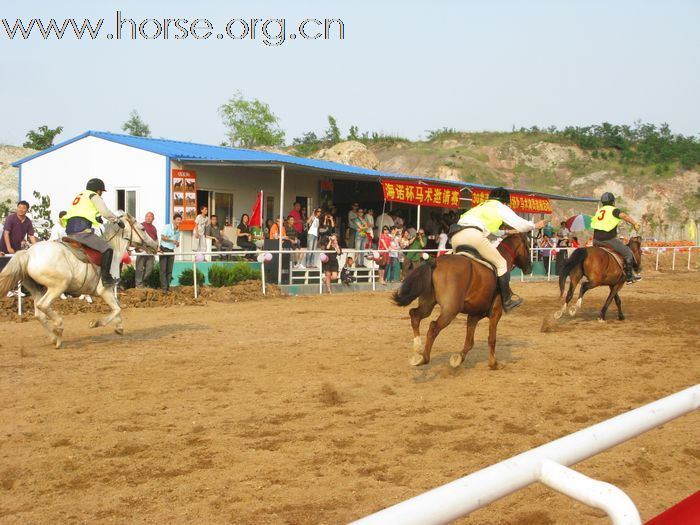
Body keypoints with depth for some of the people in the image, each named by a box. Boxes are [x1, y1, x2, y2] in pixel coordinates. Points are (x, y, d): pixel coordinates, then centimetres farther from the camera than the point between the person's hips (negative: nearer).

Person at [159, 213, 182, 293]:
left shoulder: (178, 231, 12)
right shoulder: (167, 227, -7)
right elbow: (162, 237, -14)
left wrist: (177, 243, -6)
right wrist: (171, 240, -24)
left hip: (171, 250, 6)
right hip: (164, 249, -6)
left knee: (170, 270, 5)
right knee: (163, 269, -7)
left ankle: (167, 286, 11)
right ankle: (164, 287, -9)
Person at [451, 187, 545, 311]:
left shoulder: (481, 206, 37)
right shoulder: (500, 207, 18)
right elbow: (519, 224, 21)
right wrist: (534, 226, 38)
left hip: (456, 236, 7)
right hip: (473, 235, -7)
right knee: (501, 263, 7)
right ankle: (507, 301, 8)